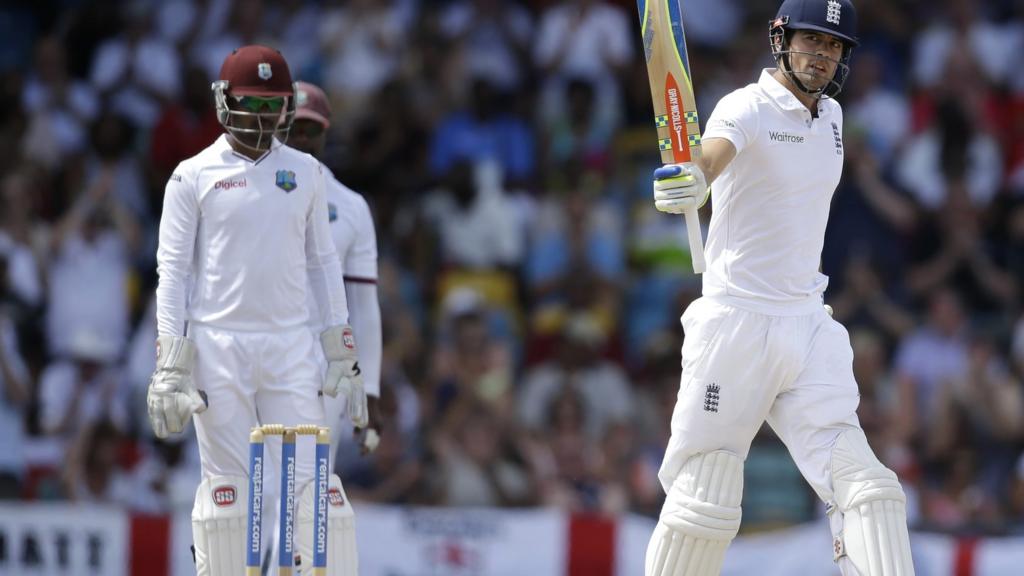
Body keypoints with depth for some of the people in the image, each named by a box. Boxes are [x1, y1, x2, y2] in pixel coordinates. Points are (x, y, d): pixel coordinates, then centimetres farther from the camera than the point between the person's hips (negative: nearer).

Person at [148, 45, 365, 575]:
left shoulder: (305, 173, 11)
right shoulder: (194, 176, 2)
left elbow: (322, 262, 14)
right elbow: (173, 270, 1)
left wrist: (343, 354, 8)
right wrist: (170, 367, -7)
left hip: (290, 346, 2)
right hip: (217, 346, -2)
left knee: (312, 478, -5)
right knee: (226, 486, -2)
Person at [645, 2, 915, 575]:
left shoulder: (830, 115, 12)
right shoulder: (748, 108, -11)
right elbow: (715, 152, -35)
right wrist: (691, 178, -58)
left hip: (809, 329, 6)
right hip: (735, 327, -6)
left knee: (863, 486, -7)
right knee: (705, 506, -3)